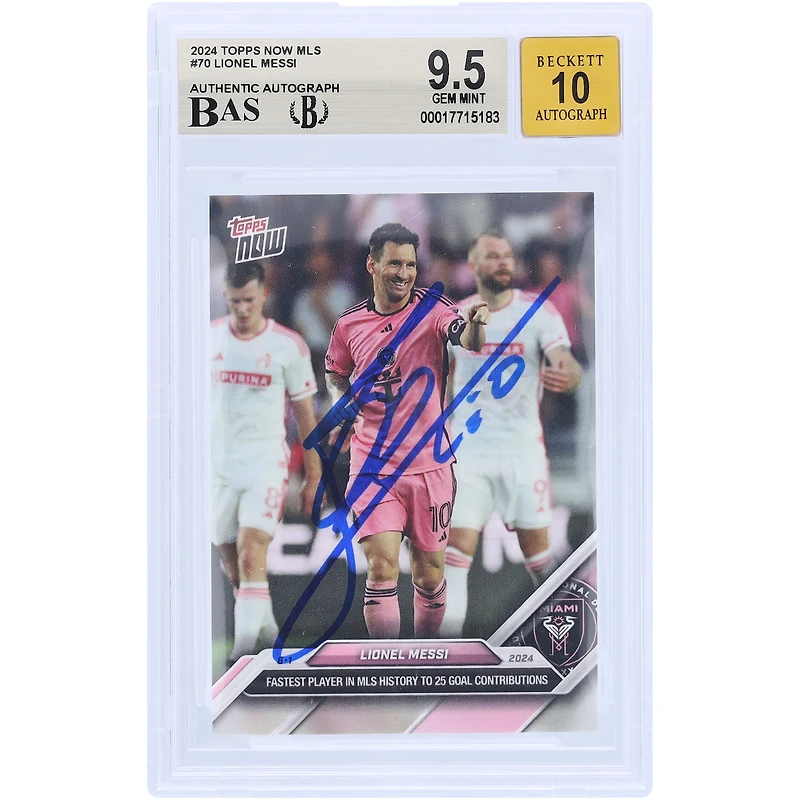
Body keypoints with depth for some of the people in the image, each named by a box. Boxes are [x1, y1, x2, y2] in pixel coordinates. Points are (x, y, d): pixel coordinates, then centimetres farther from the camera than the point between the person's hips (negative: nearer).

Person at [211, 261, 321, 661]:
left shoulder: (289, 345, -3)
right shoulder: (209, 338, 3)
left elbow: (305, 414, 3)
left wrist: (314, 477, 3)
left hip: (266, 462, -3)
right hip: (218, 464, 3)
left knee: (251, 554, -18)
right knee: (231, 563, 9)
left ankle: (245, 640, -17)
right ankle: (265, 622, 31)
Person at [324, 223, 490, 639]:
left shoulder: (432, 306, -4)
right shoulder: (349, 323, 2)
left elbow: (469, 340, -24)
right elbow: (335, 372, 21)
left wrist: (475, 322, -47)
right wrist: (342, 404, 1)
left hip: (429, 465, 0)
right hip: (373, 466, 0)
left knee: (430, 574, 10)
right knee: (382, 566, -12)